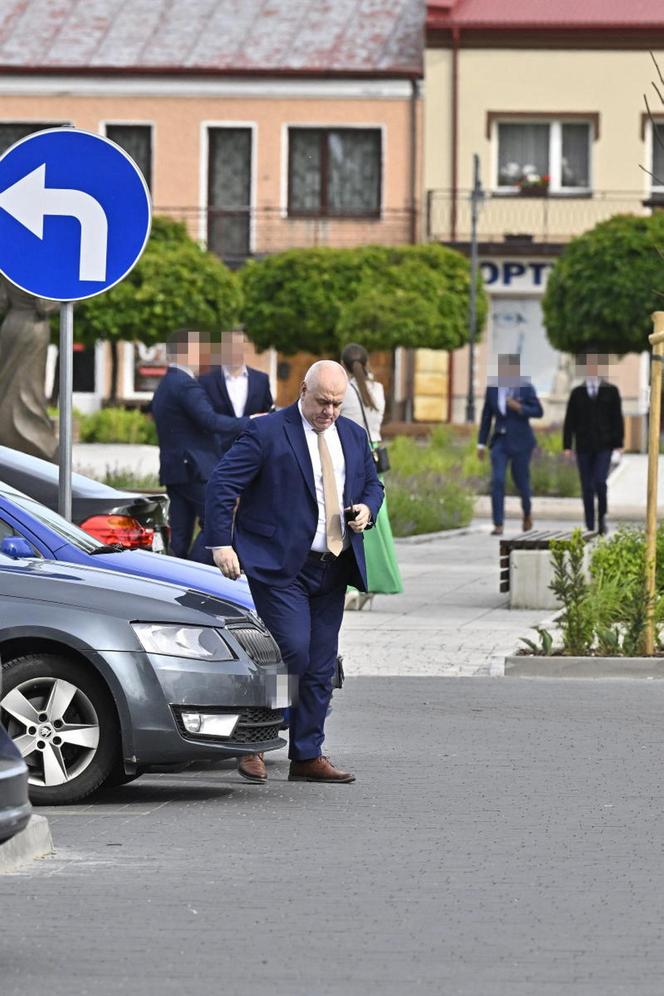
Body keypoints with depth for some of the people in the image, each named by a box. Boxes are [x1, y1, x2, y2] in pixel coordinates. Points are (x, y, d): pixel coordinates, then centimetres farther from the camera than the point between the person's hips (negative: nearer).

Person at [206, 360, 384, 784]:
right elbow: (222, 483, -9)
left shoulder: (354, 435, 13)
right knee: (292, 654, -16)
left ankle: (308, 756, 14)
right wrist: (222, 543, -15)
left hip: (333, 569, 6)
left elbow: (373, 483, 26)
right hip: (281, 566, -6)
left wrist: (367, 508, 2)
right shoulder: (267, 432, -7)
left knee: (321, 668, 7)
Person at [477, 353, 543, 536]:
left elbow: (538, 412, -5)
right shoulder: (492, 388, 3)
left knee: (521, 480, 7)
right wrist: (482, 444, 6)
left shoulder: (525, 388, -7)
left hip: (521, 441, -2)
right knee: (497, 481, -12)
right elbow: (486, 417, 8)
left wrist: (519, 408, -21)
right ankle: (498, 525, -11)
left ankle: (527, 512, 39)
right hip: (500, 441, 2)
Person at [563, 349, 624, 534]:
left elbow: (617, 419, 2)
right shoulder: (577, 393, 7)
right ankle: (590, 527, 7)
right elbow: (569, 421, 5)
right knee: (587, 487, 2)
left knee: (600, 482, -16)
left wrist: (619, 444, -5)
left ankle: (602, 516, 8)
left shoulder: (611, 391, 4)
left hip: (603, 446, -2)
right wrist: (567, 446, -2)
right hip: (583, 447, 2)